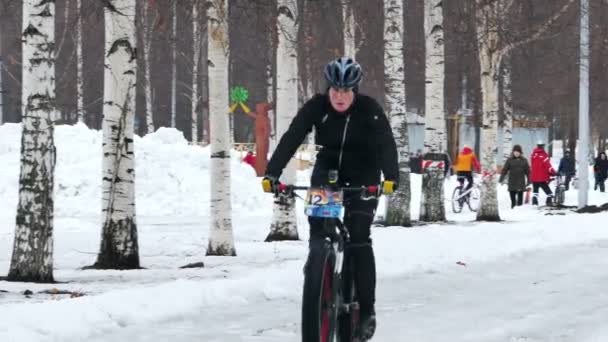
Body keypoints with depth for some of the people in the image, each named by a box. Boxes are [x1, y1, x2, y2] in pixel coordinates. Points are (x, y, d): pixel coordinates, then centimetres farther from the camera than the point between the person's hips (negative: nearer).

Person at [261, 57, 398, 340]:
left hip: (363, 178, -2)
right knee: (317, 224, -21)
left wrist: (391, 177, -48)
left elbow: (386, 143, -30)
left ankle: (366, 311, -13)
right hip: (327, 173, 2)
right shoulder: (316, 107, -16)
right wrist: (272, 174, -37)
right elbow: (291, 138, -24)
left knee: (358, 236, -15)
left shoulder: (369, 109, -20)